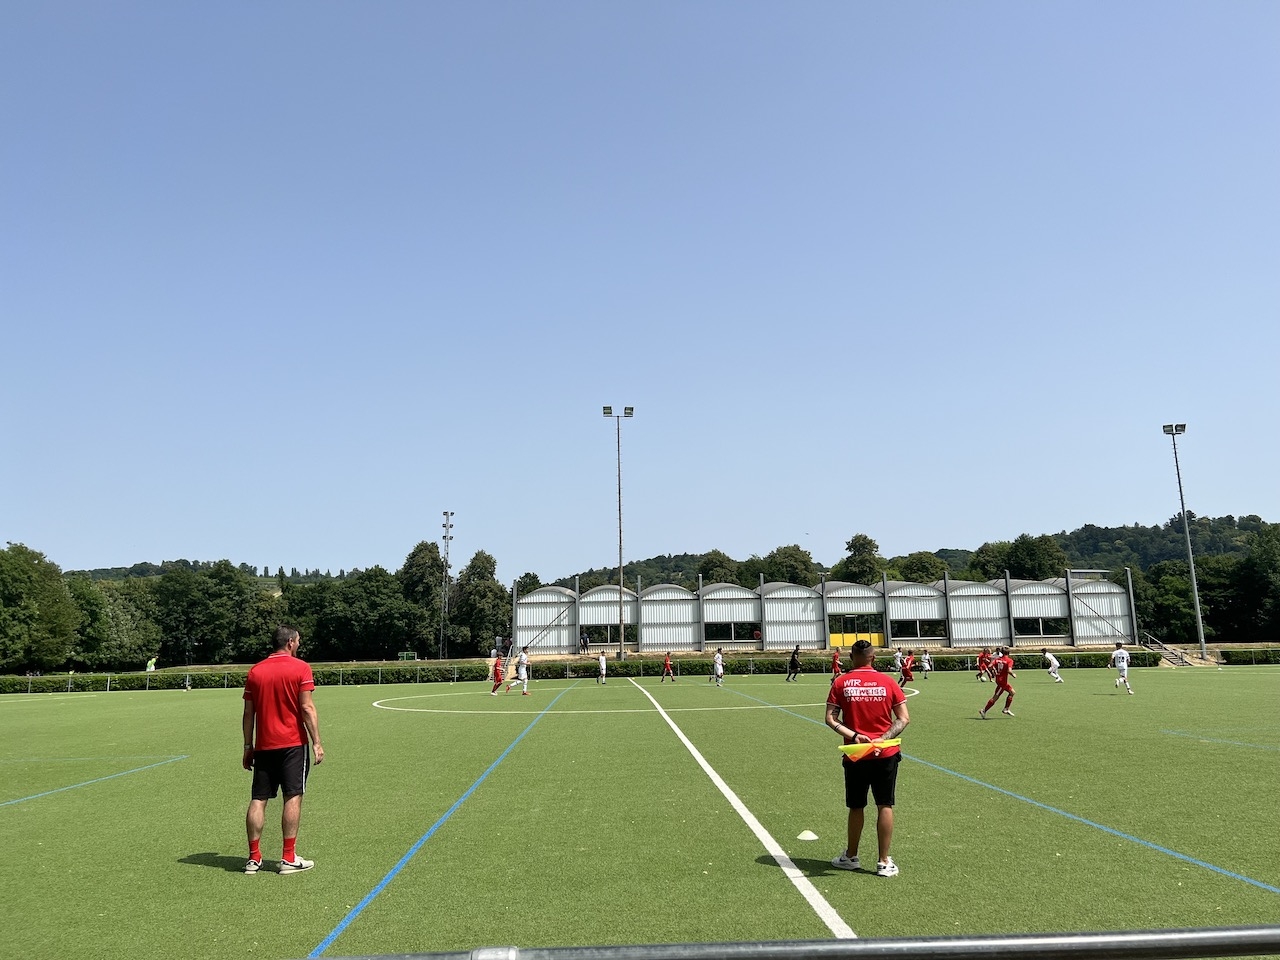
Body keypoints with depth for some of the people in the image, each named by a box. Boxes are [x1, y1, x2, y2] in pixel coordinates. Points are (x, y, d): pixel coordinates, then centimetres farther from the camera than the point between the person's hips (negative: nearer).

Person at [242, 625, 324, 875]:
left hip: (263, 746, 4)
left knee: (258, 799, 8)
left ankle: (254, 858, 12)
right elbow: (307, 708, -11)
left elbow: (248, 713, 8)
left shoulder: (254, 671, 7)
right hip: (293, 744, -4)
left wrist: (248, 746, 14)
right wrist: (317, 743, -7)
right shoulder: (300, 668, -6)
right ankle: (289, 858, 2)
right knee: (293, 797, 0)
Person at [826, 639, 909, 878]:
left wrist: (853, 735, -15)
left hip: (855, 755, 0)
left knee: (856, 807, 13)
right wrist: (883, 739, -13)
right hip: (885, 754, 0)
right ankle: (884, 862, 14)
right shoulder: (887, 682, -2)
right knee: (885, 806, 8)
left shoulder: (841, 683, -3)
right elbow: (904, 718, -5)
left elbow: (830, 719, -9)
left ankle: (851, 857, 27)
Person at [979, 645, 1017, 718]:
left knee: (1012, 692, 21)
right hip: (1003, 681, -7)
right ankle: (984, 711, 0)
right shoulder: (1009, 660, -11)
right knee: (995, 697, -1)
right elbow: (1009, 671, -25)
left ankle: (1006, 709, 21)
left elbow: (990, 667, -6)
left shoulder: (997, 659, 5)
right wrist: (1013, 674, -5)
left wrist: (993, 673, 9)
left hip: (998, 679, 7)